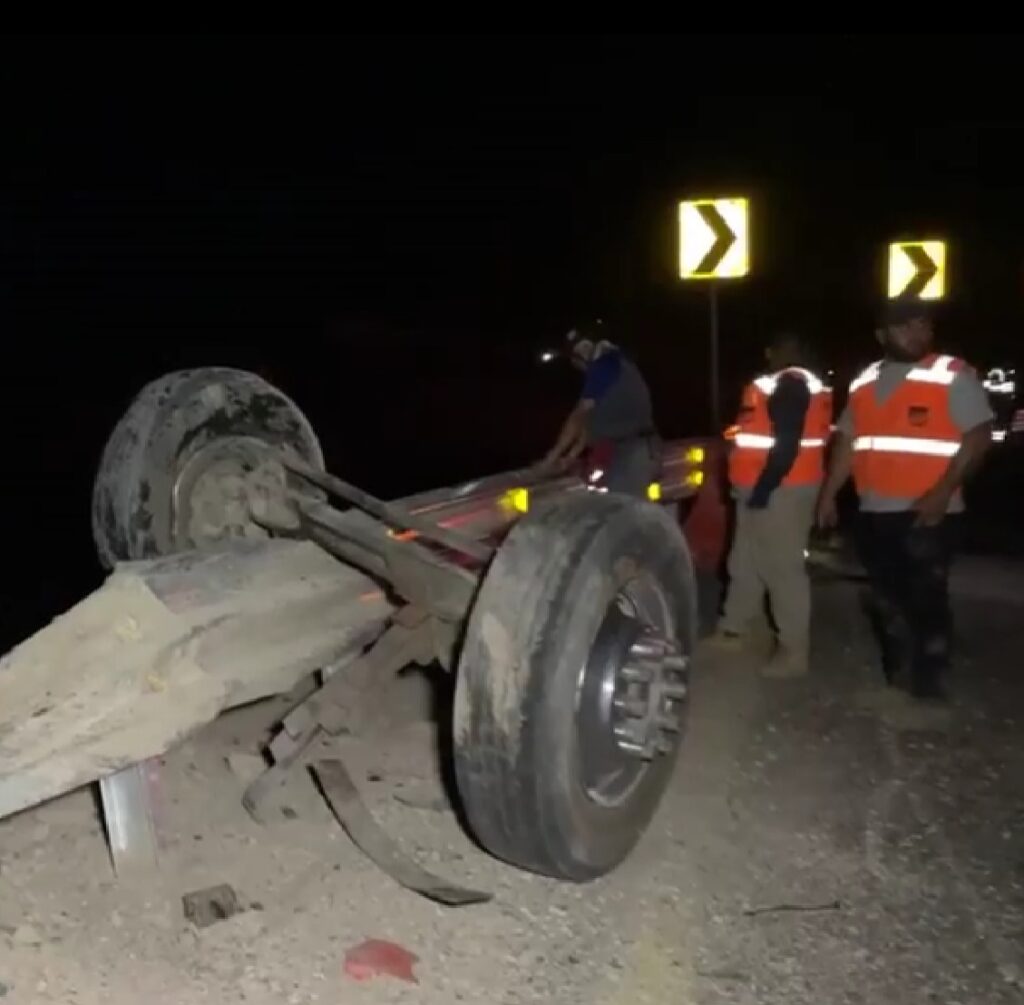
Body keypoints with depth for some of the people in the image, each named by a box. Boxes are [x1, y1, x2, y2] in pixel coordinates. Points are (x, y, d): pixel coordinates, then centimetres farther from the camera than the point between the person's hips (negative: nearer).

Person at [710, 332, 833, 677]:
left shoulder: (790, 385, -15)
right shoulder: (782, 384, 17)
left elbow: (788, 444, -23)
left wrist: (763, 488, -22)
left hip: (780, 491, -11)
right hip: (763, 489, 11)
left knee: (782, 568, -6)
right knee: (745, 562, 19)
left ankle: (794, 652, 1)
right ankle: (733, 630, 33)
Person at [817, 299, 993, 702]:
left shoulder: (954, 375, -5)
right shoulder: (865, 382, 13)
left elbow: (979, 436, -11)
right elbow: (848, 441, 17)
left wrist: (943, 491, -21)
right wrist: (829, 494, 13)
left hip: (927, 511, -6)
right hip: (874, 511, 6)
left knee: (927, 598, -4)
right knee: (884, 597, 15)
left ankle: (927, 685, 6)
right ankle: (894, 675, 30)